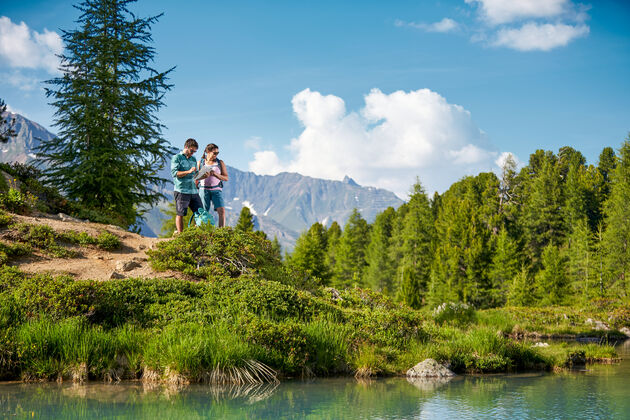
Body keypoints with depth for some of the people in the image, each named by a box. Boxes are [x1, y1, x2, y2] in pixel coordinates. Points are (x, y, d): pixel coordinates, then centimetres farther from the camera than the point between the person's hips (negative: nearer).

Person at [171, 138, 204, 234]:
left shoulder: (193, 159, 21)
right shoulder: (176, 158, 2)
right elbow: (174, 173, -12)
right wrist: (188, 172, -20)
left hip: (194, 191, 6)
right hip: (181, 191, -6)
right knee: (180, 214, -4)